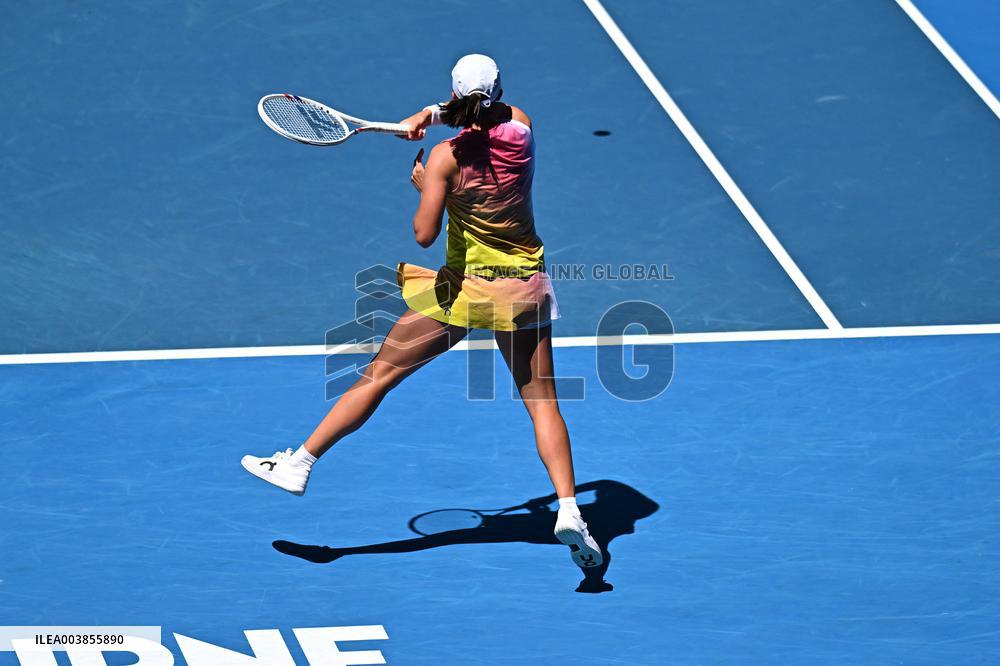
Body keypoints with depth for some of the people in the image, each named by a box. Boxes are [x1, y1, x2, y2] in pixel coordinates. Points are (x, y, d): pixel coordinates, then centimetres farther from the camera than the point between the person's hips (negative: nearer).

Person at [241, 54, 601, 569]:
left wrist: (421, 186, -1)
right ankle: (568, 511, -12)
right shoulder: (520, 126, -4)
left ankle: (299, 464, 13)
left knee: (378, 376, 7)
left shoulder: (447, 157, -15)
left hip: (463, 287, -3)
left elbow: (424, 235, -18)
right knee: (542, 400, 4)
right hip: (524, 286, 3)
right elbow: (488, 112, 19)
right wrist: (433, 113, 5)